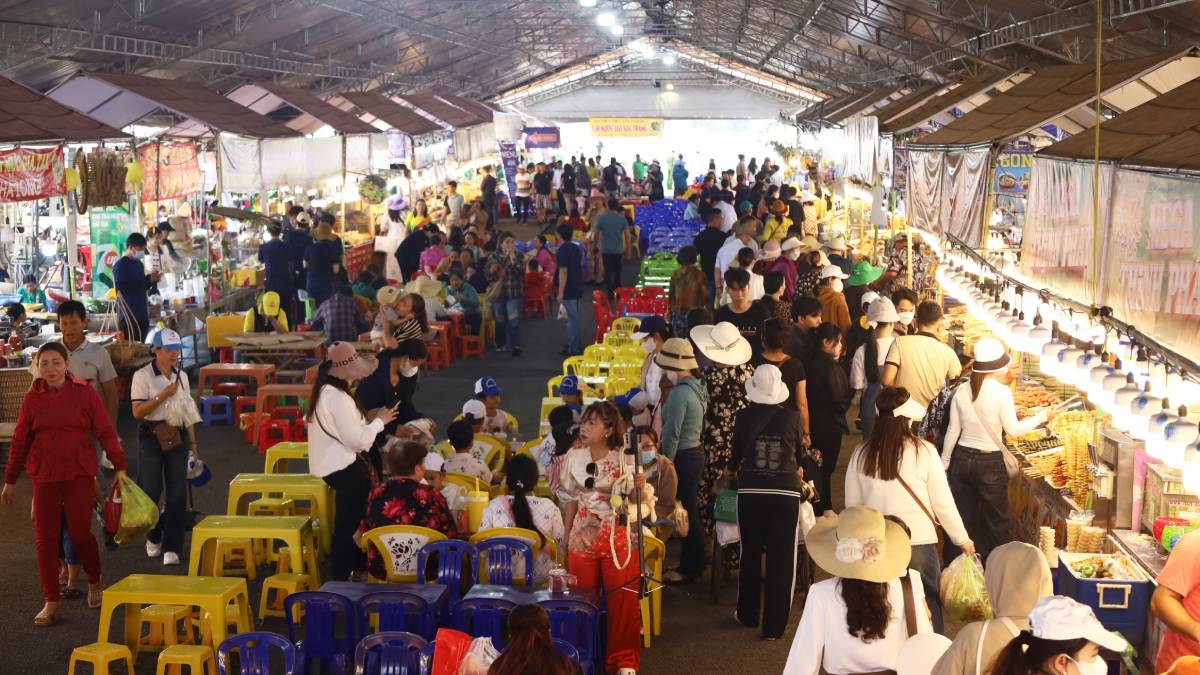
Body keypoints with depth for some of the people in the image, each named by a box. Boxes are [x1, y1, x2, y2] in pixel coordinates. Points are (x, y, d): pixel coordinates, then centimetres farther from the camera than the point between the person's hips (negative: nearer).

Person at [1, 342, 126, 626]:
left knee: (80, 533, -1)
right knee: (45, 538, 3)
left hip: (80, 475, -2)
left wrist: (119, 466, -5)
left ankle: (94, 582, 28)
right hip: (44, 477, 2)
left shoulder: (85, 393, -4)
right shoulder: (32, 399, 2)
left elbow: (105, 431, -2)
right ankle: (51, 602, 14)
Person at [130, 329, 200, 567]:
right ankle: (153, 538, 25)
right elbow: (137, 412, -11)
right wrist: (163, 395, -17)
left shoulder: (181, 376, 11)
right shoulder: (142, 376, -4)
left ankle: (172, 548, 0)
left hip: (178, 438, 4)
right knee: (151, 490, -1)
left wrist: (193, 444, 13)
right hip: (152, 438, -4)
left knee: (178, 493, -3)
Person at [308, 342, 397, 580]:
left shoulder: (325, 391, 12)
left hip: (328, 462, 10)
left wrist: (370, 419, 10)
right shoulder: (338, 398, -20)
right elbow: (357, 440, -20)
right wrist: (379, 421, -6)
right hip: (341, 469, -10)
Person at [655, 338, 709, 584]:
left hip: (683, 457, -10)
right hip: (696, 451, 10)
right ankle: (695, 561, 26)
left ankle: (689, 566, 7)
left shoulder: (680, 392, -21)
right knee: (691, 511, 17)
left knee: (686, 512, -1)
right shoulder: (697, 387, 8)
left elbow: (672, 434, -21)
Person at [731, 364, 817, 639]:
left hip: (750, 492, 1)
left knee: (751, 555, 17)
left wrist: (733, 471, 35)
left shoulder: (743, 417, -1)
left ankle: (748, 615, 31)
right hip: (785, 493, -1)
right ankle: (774, 626, 7)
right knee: (781, 560, 5)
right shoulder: (791, 417, -3)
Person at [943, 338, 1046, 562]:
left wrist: (944, 463, 13)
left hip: (962, 459, 4)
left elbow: (953, 431, 3)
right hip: (990, 462, -4)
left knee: (966, 518, 13)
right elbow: (1013, 430, -13)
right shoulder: (1001, 391, -14)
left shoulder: (962, 392, -1)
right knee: (996, 521, 8)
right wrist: (1040, 417, 0)